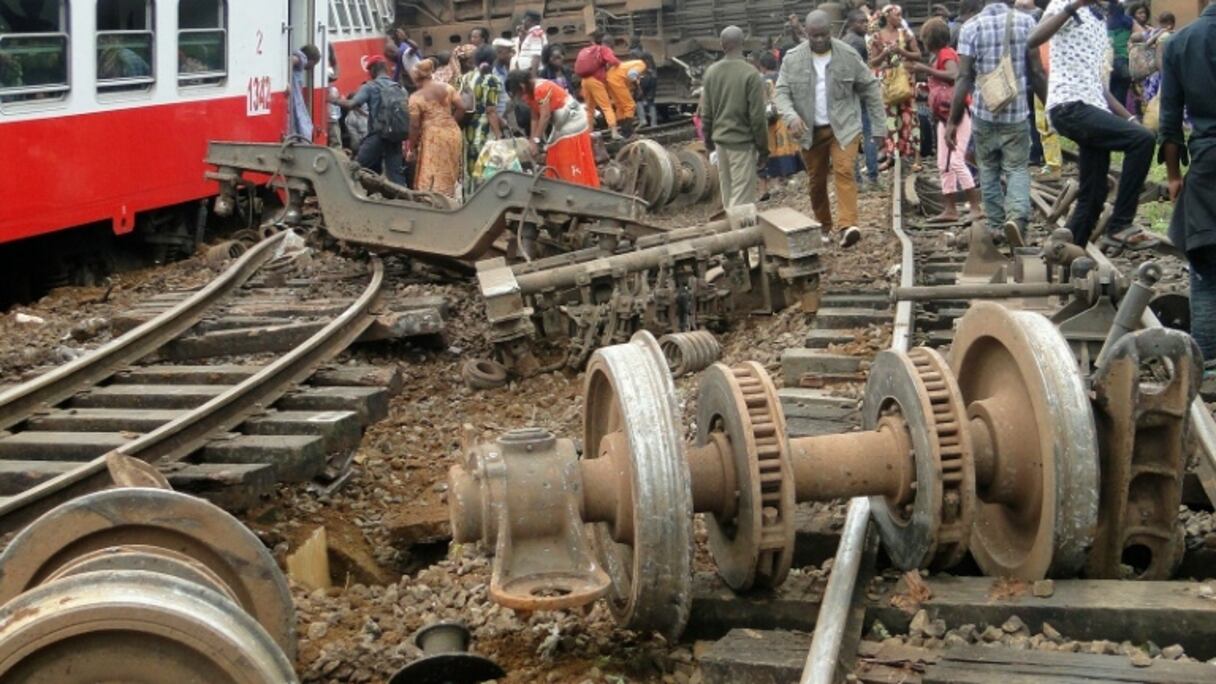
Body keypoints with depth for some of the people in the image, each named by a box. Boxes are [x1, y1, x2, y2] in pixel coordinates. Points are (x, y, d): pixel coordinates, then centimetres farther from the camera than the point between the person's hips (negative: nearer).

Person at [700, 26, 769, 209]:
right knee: (741, 200, -5)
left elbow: (706, 112, 8)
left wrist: (708, 140, 20)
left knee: (727, 196, 15)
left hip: (720, 141, 6)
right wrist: (763, 147, -4)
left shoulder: (711, 72, 3)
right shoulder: (750, 74, -14)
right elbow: (757, 116, -13)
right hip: (743, 142, -6)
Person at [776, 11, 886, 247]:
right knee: (816, 181, 10)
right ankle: (823, 226, 26)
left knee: (844, 171, -18)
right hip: (810, 130, 2)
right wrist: (791, 116, -25)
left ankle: (848, 226, -26)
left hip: (844, 126, -2)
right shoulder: (792, 59, -3)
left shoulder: (848, 55, -5)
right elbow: (782, 92, -3)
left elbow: (870, 88, 2)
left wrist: (879, 126, 1)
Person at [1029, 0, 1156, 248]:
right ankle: (1119, 226, -16)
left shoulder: (1099, 20, 25)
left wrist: (1129, 118, 19)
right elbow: (1034, 39, -22)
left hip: (1093, 109, 9)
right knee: (1142, 139, -23)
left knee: (1093, 197, 6)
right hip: (1070, 106, -9)